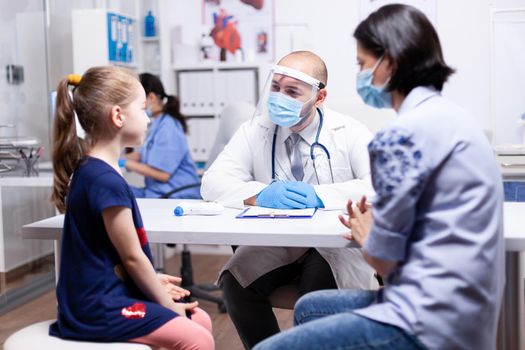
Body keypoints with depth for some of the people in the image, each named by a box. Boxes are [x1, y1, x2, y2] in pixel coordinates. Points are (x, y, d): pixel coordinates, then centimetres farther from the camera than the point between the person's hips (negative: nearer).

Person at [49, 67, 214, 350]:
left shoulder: (91, 171, 10)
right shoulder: (106, 181, -22)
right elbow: (131, 256, -16)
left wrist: (152, 281, 13)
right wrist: (166, 302, -4)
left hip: (103, 294, 10)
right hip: (99, 307, -10)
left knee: (201, 320, 11)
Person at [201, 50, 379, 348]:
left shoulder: (349, 132, -2)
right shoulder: (255, 131, 3)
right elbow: (213, 182, -5)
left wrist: (319, 196, -29)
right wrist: (260, 194, -25)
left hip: (334, 245, -2)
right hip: (273, 244, 3)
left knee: (318, 290, -32)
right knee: (235, 282, -24)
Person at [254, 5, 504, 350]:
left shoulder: (406, 132, -18)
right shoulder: (448, 115, 12)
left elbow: (383, 258, -13)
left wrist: (363, 232, 6)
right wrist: (374, 229, 7)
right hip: (457, 311, 10)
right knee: (309, 308, 26)